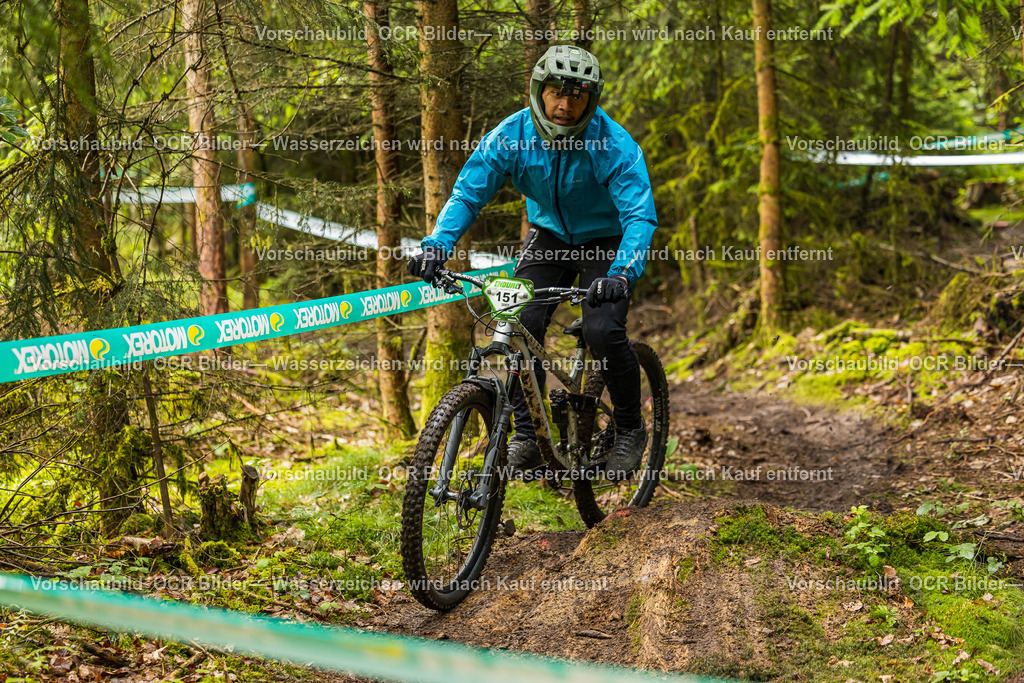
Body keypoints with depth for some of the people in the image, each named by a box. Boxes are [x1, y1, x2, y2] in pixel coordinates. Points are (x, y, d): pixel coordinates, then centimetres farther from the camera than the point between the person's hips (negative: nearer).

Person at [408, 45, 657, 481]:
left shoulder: (613, 144, -27)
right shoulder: (512, 135, -18)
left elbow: (640, 214, -33)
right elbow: (468, 192, -17)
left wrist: (622, 273, -50)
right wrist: (437, 245, -35)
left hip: (606, 242, -3)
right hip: (549, 236, 3)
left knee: (603, 330, -23)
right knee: (522, 323, -18)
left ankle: (630, 431, 0)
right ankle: (527, 433, -3)